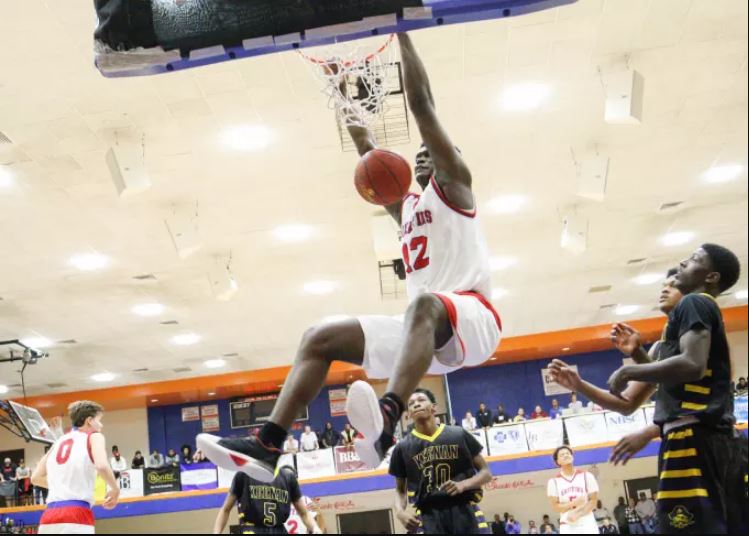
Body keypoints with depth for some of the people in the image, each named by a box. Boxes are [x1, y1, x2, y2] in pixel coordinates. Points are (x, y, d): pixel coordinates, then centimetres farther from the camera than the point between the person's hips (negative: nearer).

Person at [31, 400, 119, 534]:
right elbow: (102, 466, -13)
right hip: (75, 517, -7)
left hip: (49, 518, 7)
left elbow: (35, 478, 26)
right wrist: (115, 489, 3)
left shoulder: (59, 441, 25)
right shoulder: (93, 436, 6)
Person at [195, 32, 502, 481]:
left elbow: (422, 105, 3)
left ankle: (386, 423, -65)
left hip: (472, 318, -7)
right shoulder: (405, 207, 30)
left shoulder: (453, 185, 10)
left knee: (425, 304, -42)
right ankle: (267, 447, -17)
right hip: (423, 329, 8)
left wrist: (401, 33, 5)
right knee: (320, 339, -3)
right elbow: (368, 151, 33)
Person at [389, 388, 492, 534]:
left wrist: (463, 484, -9)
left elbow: (486, 472, 10)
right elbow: (400, 489, 16)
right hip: (429, 517, 0)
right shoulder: (403, 447, 7)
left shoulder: (459, 435, 5)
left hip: (465, 510, 0)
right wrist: (400, 511, -5)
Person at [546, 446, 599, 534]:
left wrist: (577, 514, -14)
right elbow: (556, 506, -1)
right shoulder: (554, 482, 1)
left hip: (587, 524, 0)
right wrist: (574, 503, -17)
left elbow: (593, 500, 0)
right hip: (567, 527, 0)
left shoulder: (586, 476, 2)